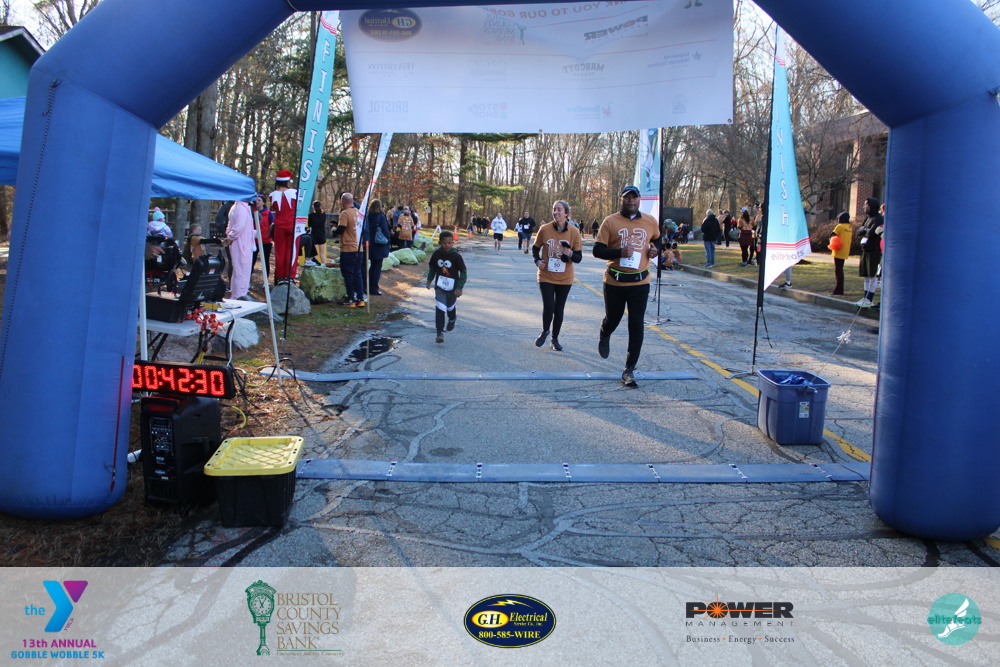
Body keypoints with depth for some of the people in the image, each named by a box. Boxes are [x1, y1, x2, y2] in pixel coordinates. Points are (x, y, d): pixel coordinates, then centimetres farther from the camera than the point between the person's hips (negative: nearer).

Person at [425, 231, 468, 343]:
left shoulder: (456, 256, -14)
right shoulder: (436, 254, -5)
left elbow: (463, 272, -11)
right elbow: (432, 267, 13)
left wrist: (459, 287, -16)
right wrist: (429, 280, 8)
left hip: (452, 287, -1)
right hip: (440, 286, 1)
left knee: (450, 307, 17)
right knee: (440, 308, -11)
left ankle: (452, 319, 52)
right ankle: (440, 333, -7)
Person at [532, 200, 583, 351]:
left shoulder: (574, 232, -7)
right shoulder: (545, 229, -7)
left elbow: (578, 258, -2)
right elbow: (536, 248, 8)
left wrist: (570, 254, -23)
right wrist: (538, 261, -9)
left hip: (565, 279, 1)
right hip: (546, 277, -1)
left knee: (559, 309, 8)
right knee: (548, 307, -9)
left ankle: (555, 339, 27)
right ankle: (545, 331, 21)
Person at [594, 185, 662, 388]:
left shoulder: (650, 222, 5)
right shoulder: (610, 221, -4)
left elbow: (657, 240, 24)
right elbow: (597, 250, -7)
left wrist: (655, 249, 1)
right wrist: (620, 252, -22)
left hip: (640, 282, 1)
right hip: (614, 281, -1)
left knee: (636, 325, -4)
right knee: (612, 319, 15)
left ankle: (629, 370, 5)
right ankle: (604, 337, 53)